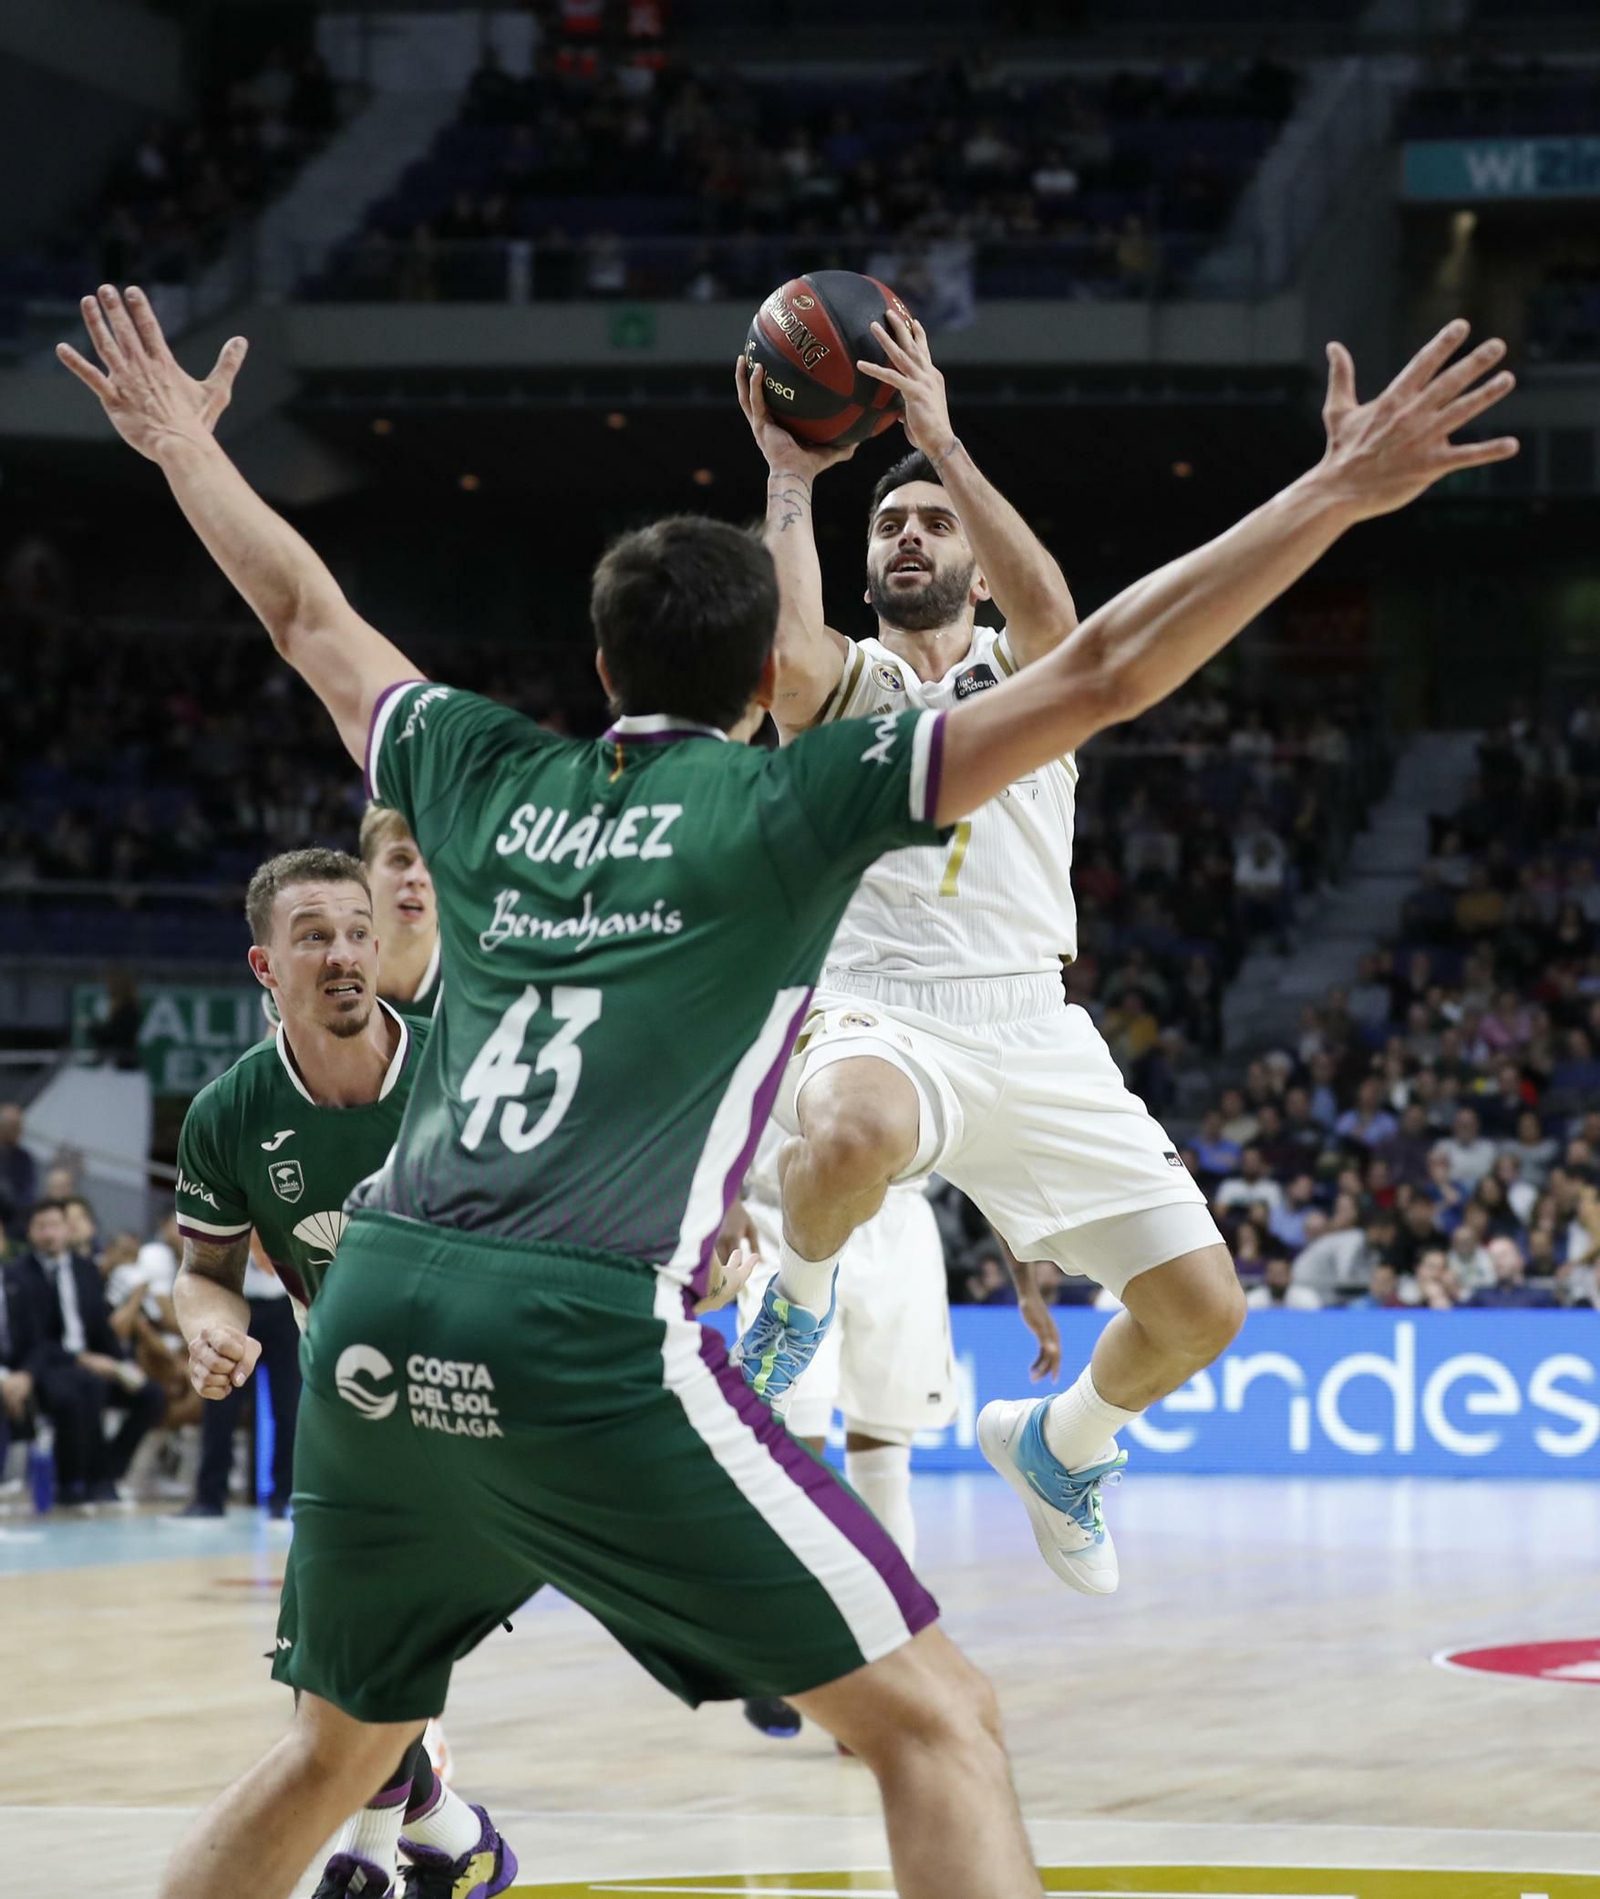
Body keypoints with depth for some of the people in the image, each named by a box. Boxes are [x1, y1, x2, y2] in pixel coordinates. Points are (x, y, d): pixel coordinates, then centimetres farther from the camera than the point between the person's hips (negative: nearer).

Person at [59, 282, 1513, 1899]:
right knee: (936, 1722, 0)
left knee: (337, 1750, 26)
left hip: (380, 1323, 6)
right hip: (593, 1341, -6)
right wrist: (1337, 494, 4)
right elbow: (1102, 675, 1)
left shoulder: (491, 780, 20)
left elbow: (308, 617, 36)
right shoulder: (795, 796, 6)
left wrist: (184, 447, 52)